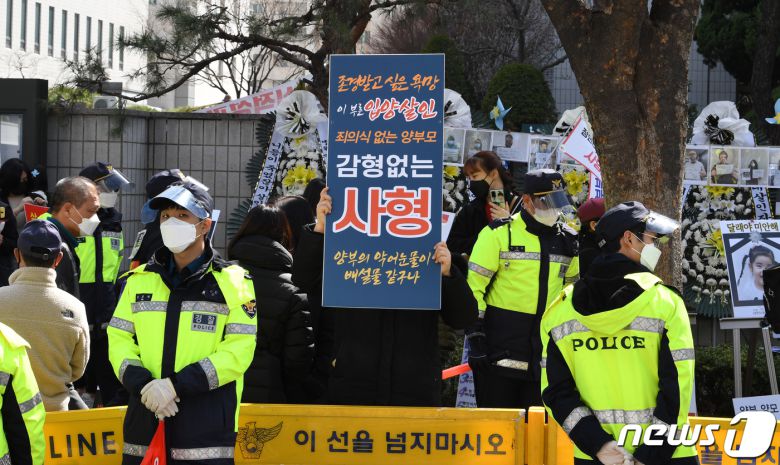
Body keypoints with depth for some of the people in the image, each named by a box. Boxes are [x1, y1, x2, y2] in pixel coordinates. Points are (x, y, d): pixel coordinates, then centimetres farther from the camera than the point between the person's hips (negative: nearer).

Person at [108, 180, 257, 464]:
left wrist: (175, 385, -16)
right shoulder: (138, 280, 13)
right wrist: (143, 384, -11)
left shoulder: (233, 282, 1)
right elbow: (119, 340, 9)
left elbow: (239, 350, -8)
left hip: (207, 427, -3)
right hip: (144, 420, 4)